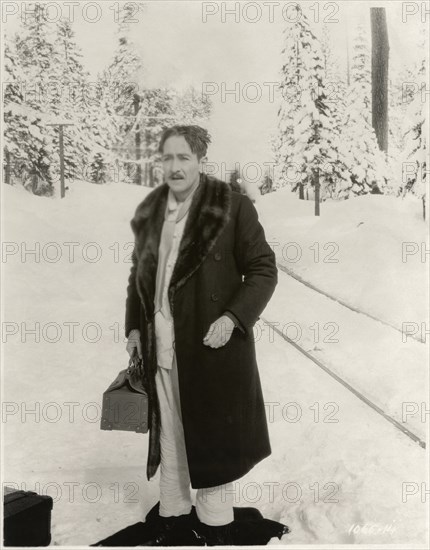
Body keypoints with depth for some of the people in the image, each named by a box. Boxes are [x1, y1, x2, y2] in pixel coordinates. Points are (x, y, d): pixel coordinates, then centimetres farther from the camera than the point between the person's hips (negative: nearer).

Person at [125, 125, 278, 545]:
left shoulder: (232, 207, -9)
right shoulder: (149, 212, 8)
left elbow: (263, 270, -7)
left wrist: (233, 318, -18)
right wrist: (133, 326, 10)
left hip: (211, 344, -5)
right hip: (160, 347, 5)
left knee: (211, 435, 6)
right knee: (167, 435, 15)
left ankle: (216, 526, 25)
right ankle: (173, 516, 33)